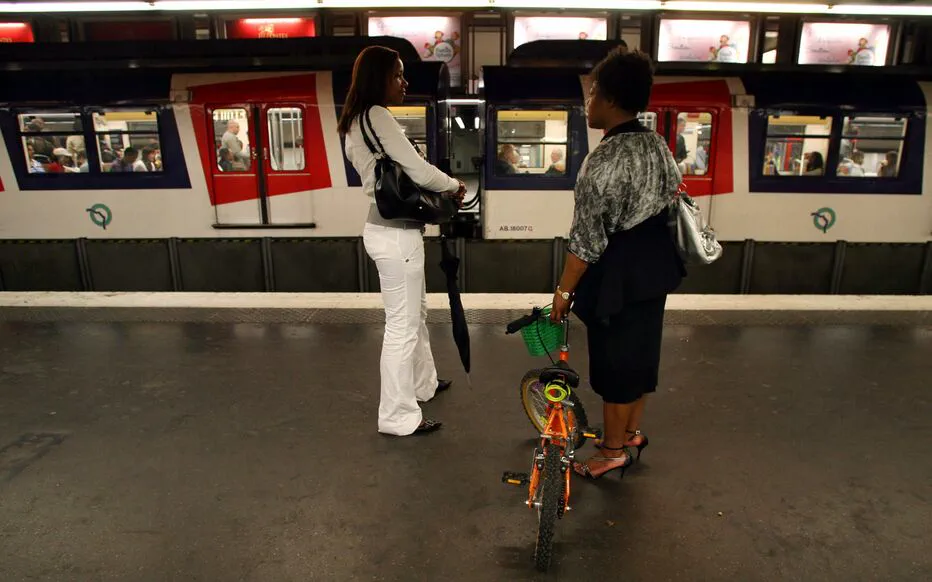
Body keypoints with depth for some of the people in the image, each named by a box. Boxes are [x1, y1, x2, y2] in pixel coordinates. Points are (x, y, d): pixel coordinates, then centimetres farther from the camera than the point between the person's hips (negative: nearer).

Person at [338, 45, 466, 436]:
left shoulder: (358, 122, 15)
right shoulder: (377, 116, -17)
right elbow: (419, 172, -19)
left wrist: (439, 193, 7)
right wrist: (455, 186, 0)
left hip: (391, 228, 10)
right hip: (396, 233, -10)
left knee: (415, 314, 23)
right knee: (402, 325, -1)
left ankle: (423, 383, 42)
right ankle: (398, 416, 13)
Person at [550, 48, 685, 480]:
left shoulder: (604, 161, -23)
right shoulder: (658, 146, 4)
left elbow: (587, 239, -22)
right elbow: (670, 202, 12)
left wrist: (564, 290, -12)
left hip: (617, 273, -9)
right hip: (655, 264, 9)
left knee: (615, 361, 7)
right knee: (641, 350, 20)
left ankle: (613, 451, 25)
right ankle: (632, 431, 40)